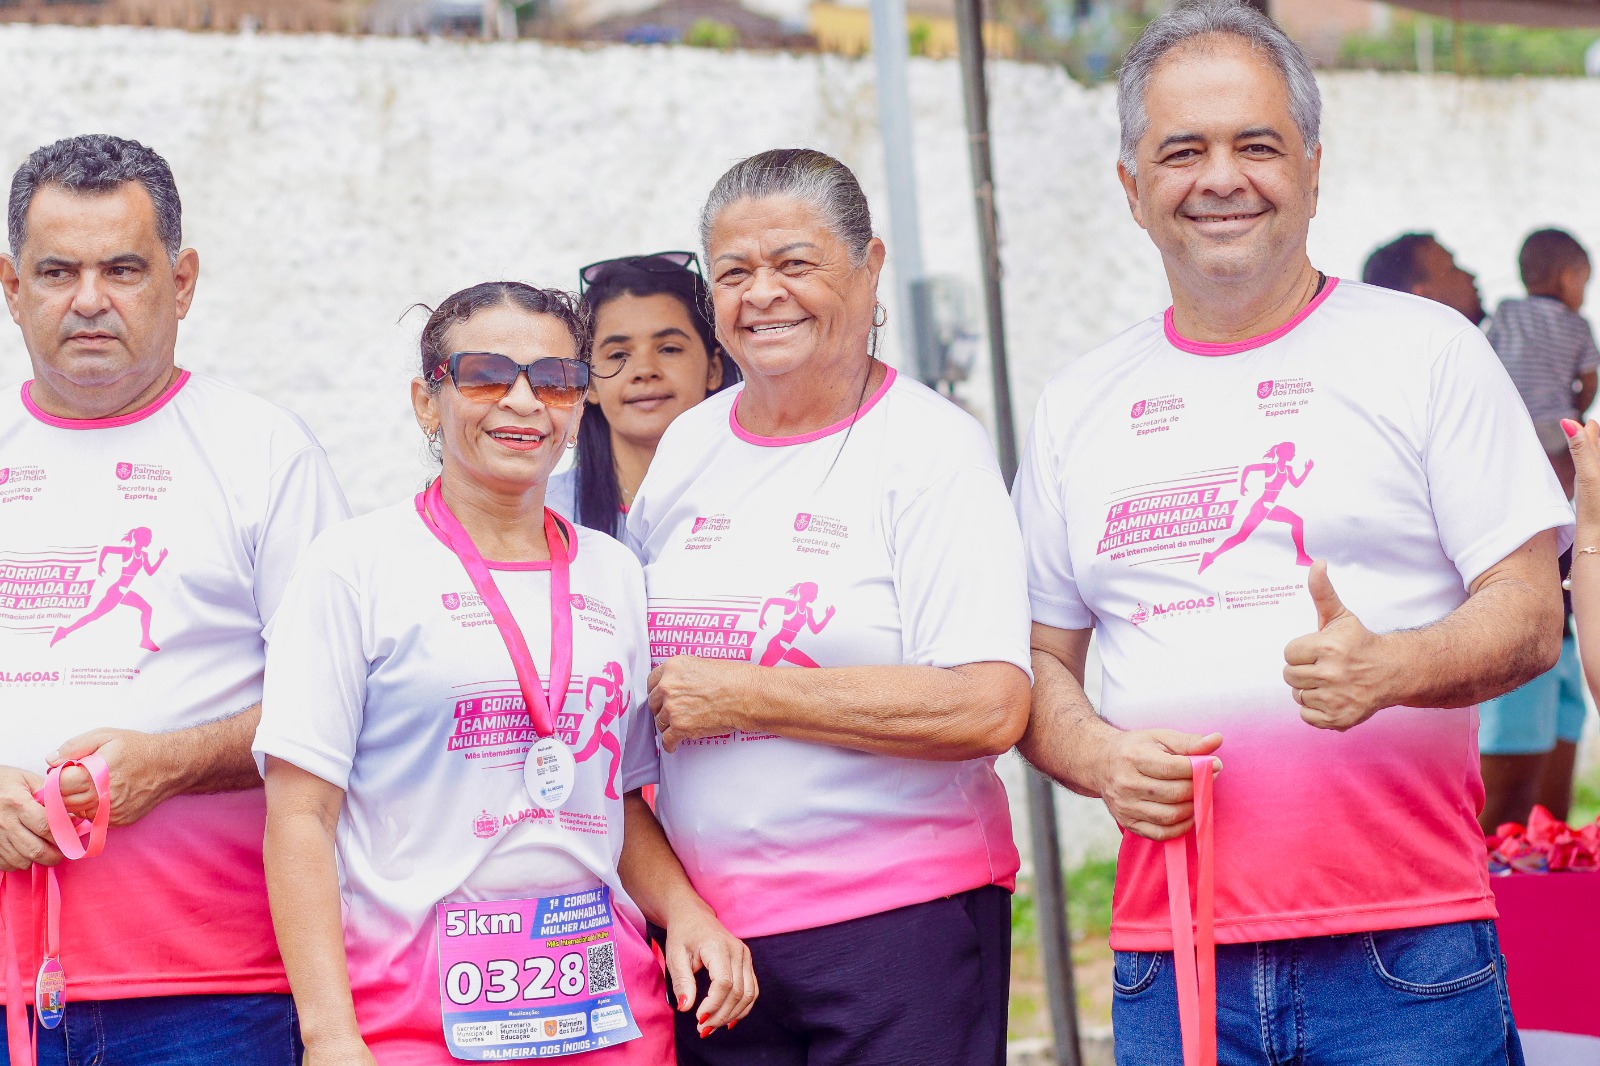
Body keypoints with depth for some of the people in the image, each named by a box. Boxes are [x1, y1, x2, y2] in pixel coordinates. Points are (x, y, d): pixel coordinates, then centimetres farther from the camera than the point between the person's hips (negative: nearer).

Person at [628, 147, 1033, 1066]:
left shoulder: (930, 450, -6)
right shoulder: (688, 447, 12)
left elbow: (991, 707, -18)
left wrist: (741, 697, -14)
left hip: (897, 921, -5)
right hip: (706, 929, 5)